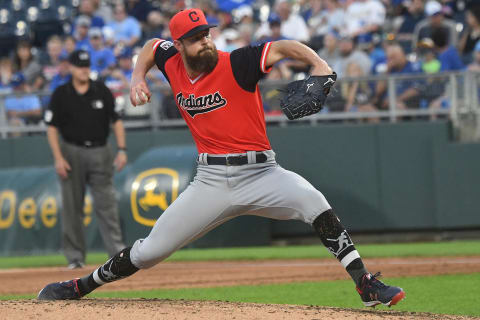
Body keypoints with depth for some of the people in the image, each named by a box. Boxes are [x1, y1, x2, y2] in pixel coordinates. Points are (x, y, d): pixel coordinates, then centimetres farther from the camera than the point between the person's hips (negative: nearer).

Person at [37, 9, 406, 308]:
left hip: (261, 173, -3)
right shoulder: (172, 64, 4)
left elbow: (284, 48, -21)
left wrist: (318, 63, -40)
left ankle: (367, 285, -30)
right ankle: (81, 287, 22)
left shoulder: (236, 64, -10)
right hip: (212, 182, 3)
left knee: (312, 201, -30)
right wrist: (138, 77, 9)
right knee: (150, 250, 2)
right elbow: (151, 45, 26)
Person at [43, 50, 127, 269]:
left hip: (100, 152, 1)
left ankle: (117, 251, -7)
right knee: (72, 207, 1)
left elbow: (116, 121, 8)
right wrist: (58, 158, -8)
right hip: (72, 152, -1)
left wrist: (121, 150, -3)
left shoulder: (102, 92, 6)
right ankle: (75, 256, 6)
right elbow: (52, 127, 2)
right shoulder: (61, 95, 2)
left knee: (107, 205, -4)